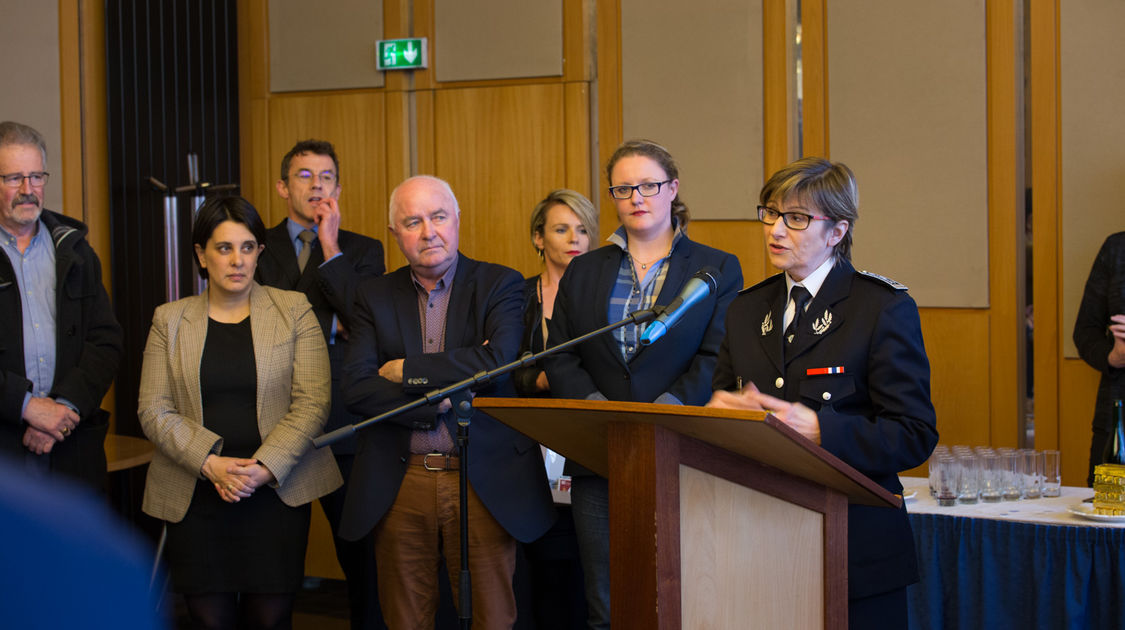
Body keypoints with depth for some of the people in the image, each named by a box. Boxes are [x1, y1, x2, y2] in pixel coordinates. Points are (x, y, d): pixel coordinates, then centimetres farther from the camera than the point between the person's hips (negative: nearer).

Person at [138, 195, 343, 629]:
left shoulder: (294, 311, 4)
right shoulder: (170, 321, 8)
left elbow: (312, 403, -3)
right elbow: (153, 411, 1)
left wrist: (263, 469, -14)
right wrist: (211, 464, -13)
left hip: (275, 492, -1)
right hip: (196, 497, 1)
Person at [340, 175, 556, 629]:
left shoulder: (500, 285, 3)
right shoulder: (374, 296, 9)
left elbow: (499, 360, -16)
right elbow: (355, 387, -3)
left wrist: (406, 370, -9)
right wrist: (437, 401, -14)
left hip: (484, 484, -2)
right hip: (399, 485, 2)